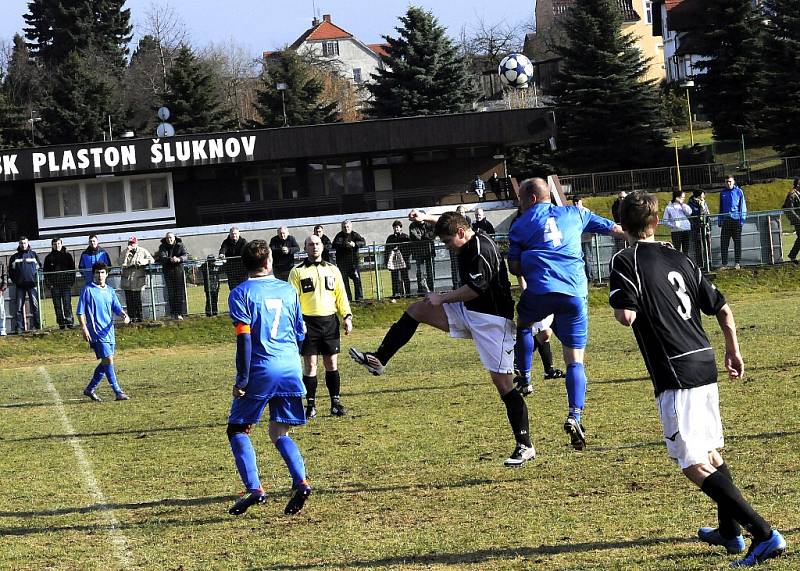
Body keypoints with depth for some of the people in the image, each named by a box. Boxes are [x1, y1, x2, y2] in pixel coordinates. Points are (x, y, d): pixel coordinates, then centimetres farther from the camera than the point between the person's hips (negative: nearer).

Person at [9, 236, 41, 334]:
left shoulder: (33, 255, 10)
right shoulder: (15, 257, 11)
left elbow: (39, 267, 12)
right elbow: (10, 271, 14)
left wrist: (37, 279, 0)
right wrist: (14, 281, 2)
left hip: (32, 284, -1)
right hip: (20, 285, 1)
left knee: (35, 305, -5)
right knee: (19, 306, -3)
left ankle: (37, 325, -2)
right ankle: (19, 327, -2)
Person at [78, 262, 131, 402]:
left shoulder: (110, 291, 12)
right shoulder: (88, 290, -4)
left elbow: (117, 308, 12)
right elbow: (80, 312, -4)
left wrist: (124, 315, -10)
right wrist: (84, 329, -13)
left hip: (109, 331, 7)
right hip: (97, 331, -7)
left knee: (105, 362, 10)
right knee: (108, 359, -13)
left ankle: (90, 389, 24)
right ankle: (118, 392, -12)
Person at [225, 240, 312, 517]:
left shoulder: (241, 293, -4)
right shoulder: (288, 290, 10)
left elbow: (244, 337, -11)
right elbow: (300, 334, 17)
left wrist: (242, 378, -10)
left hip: (261, 369, -4)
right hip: (290, 369, 4)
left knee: (238, 429, 8)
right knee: (279, 432, 14)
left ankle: (254, 488, -9)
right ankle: (300, 482, -9)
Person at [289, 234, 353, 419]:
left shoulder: (332, 270, 12)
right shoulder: (297, 272, 2)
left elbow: (341, 295, 15)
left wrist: (347, 317, 4)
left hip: (330, 321, 3)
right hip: (308, 322, -3)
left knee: (332, 364, 4)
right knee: (310, 365, -3)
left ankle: (336, 402, 10)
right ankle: (310, 405, 4)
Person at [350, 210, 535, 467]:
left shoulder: (482, 249, -20)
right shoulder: (471, 243, 10)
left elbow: (475, 289, -25)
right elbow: (448, 222, 32)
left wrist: (442, 299, -13)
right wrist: (425, 218, 21)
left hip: (492, 319, -10)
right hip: (468, 313, 10)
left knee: (503, 382, -10)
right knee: (417, 309, 10)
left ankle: (525, 447, -6)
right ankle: (378, 360, 16)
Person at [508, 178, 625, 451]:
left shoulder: (520, 226, 13)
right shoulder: (574, 214, 18)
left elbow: (515, 268, 11)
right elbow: (615, 229, 23)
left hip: (540, 292, -1)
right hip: (575, 294, 1)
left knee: (522, 324, 33)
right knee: (575, 360, 3)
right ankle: (575, 416, -15)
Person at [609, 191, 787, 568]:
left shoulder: (625, 262, -6)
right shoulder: (680, 260, 14)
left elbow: (627, 316, -18)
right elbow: (722, 308, 15)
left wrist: (619, 307, 5)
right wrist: (733, 352, 27)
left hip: (675, 373, -7)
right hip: (705, 364, 8)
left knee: (694, 464, -8)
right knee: (710, 450, 24)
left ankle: (764, 534, -19)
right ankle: (730, 532, 31)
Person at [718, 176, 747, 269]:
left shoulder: (739, 192, 2)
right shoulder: (723, 193, 10)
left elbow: (743, 206, 2)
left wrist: (742, 219, -5)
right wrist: (719, 221, 12)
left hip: (736, 219, -2)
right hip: (725, 220, 3)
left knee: (737, 242, 3)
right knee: (724, 243, -2)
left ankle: (737, 263, 9)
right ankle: (724, 263, 2)